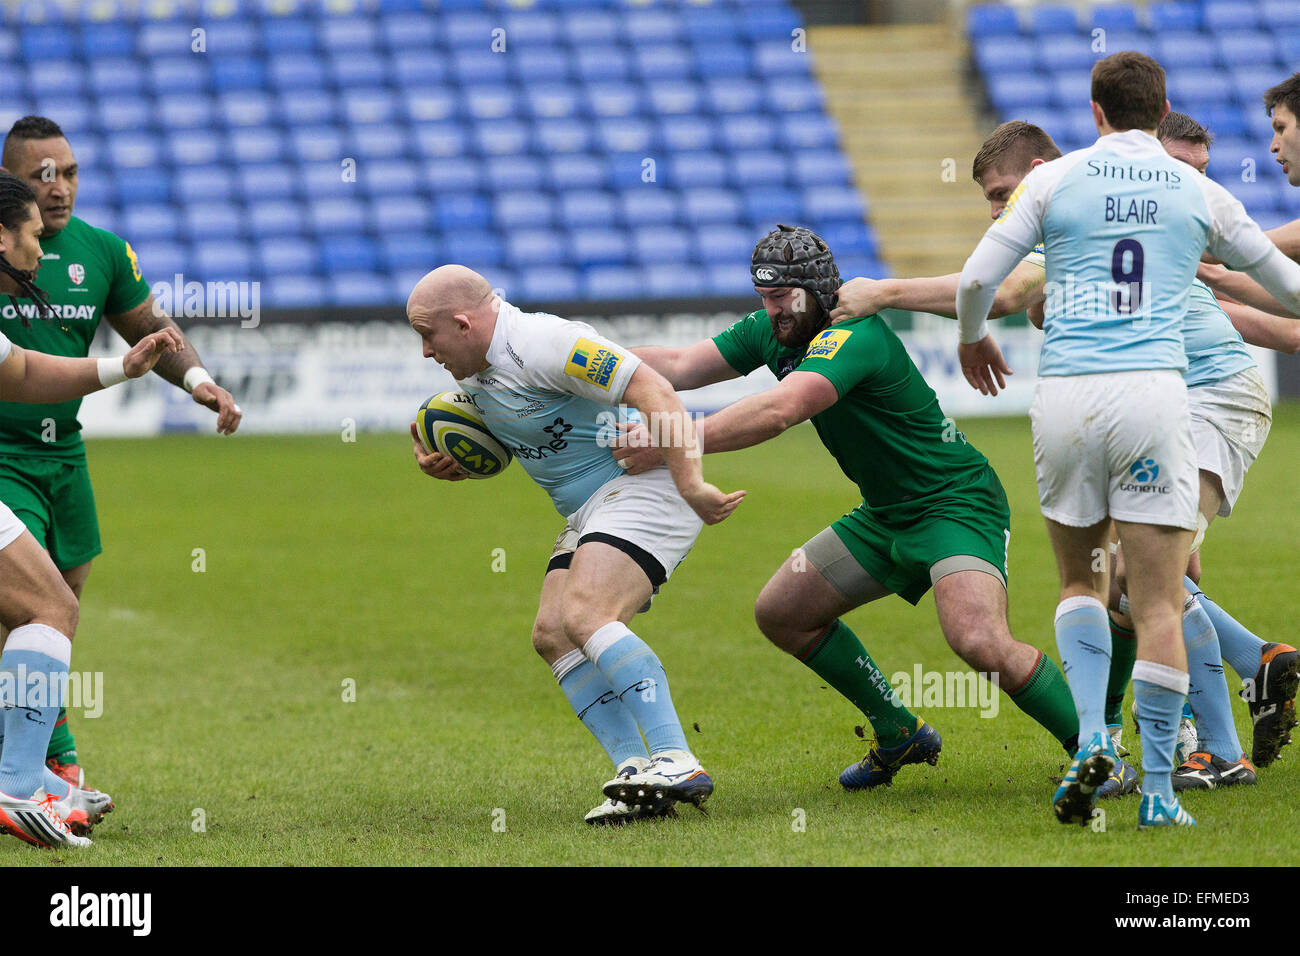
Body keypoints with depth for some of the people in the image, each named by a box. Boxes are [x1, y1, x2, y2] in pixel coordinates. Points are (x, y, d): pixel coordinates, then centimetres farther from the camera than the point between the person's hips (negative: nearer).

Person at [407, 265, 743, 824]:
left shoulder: (543, 343, -20)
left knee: (585, 618, -26)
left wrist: (691, 485, -30)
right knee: (551, 635, -4)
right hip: (588, 512, 10)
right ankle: (638, 771, -10)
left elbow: (654, 392, -25)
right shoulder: (472, 372, 10)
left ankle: (677, 763, -31)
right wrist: (440, 463, 4)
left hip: (645, 486, -10)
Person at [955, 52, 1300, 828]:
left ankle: (1093, 736, 0)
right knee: (1160, 603, 2)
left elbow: (977, 280, 1)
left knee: (1081, 580, 19)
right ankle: (1159, 790, 0)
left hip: (1065, 395, 1)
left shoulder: (1053, 181, 5)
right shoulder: (1198, 194, 9)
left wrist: (974, 338, 23)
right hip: (1153, 393, -1)